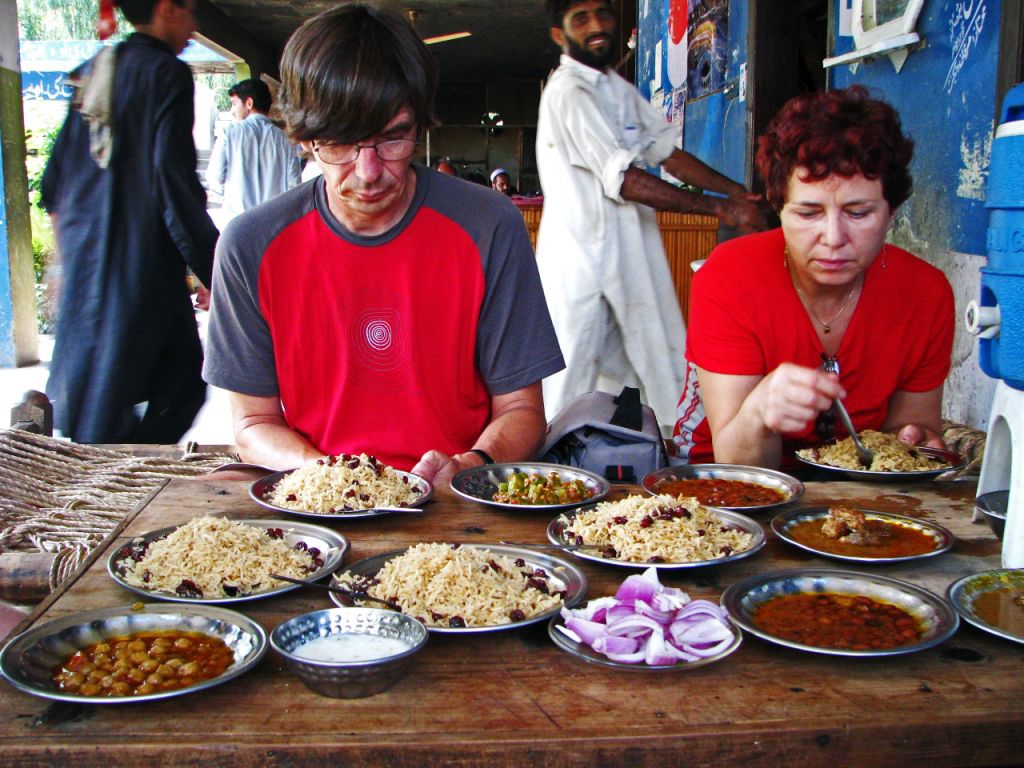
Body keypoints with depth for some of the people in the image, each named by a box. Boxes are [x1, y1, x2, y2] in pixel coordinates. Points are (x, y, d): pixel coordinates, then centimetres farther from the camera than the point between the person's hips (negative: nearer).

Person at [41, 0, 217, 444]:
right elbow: (173, 180, -17)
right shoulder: (166, 73, -8)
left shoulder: (91, 73, 15)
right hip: (140, 258, -8)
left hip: (84, 256, 8)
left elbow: (56, 180, 16)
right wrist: (213, 271, -15)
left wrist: (70, 261, 24)